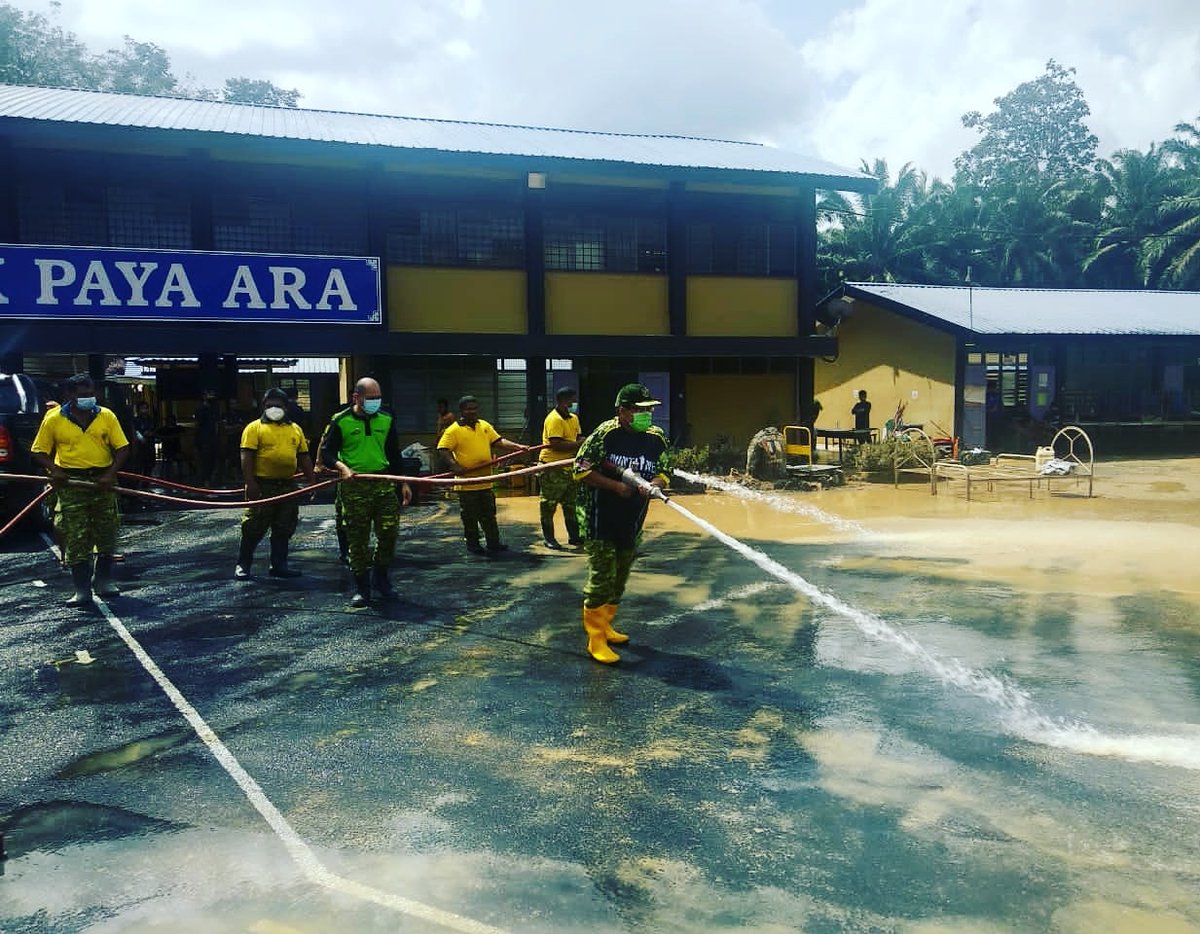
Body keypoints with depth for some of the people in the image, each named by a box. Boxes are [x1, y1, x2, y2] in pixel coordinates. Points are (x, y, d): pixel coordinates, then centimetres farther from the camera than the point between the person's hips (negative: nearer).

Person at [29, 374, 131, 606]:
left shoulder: (106, 416, 3)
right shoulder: (54, 419, 0)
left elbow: (122, 448, 2)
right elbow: (39, 451, 5)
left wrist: (111, 474, -11)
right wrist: (54, 470, -12)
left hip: (102, 480, 2)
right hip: (71, 482, -2)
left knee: (106, 534, 8)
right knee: (75, 538, -4)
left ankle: (103, 580, 24)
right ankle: (82, 590, 2)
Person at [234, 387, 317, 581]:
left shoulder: (295, 428, 14)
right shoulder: (255, 428, -2)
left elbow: (304, 457, 17)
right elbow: (247, 457, -9)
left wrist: (312, 481, 11)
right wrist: (250, 483, -17)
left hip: (288, 487, 5)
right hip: (263, 486, -5)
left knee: (284, 529, 10)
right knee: (254, 528, 0)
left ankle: (279, 565, 19)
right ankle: (242, 565, 11)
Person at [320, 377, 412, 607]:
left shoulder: (386, 419, 9)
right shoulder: (341, 421, -2)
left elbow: (394, 454, 16)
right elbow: (327, 453, -2)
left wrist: (404, 483, 13)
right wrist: (342, 467, -22)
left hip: (383, 483, 3)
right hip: (354, 487, -3)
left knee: (389, 531, -2)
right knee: (357, 539, 2)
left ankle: (380, 577, 20)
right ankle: (361, 588, 13)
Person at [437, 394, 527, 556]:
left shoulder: (485, 426, 10)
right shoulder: (454, 430, -8)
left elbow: (498, 441, 8)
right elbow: (442, 451, -11)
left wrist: (517, 446, -5)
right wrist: (454, 466, -24)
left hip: (485, 481, 5)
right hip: (467, 482, -5)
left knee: (489, 515, 13)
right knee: (470, 517, 6)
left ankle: (494, 543, 21)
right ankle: (473, 545, 19)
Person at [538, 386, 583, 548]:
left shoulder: (573, 418, 9)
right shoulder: (554, 419, -18)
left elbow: (578, 438, 12)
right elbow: (556, 444, -26)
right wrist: (578, 445, -25)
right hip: (552, 468, -9)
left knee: (571, 504, 15)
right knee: (549, 504, 4)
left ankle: (574, 536, 25)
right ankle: (549, 538, 13)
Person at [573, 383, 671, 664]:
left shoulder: (656, 438, 1)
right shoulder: (604, 434, -14)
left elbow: (663, 473, 8)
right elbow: (581, 469, -13)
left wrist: (652, 485, -15)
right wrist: (616, 485, -21)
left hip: (632, 523, 6)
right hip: (599, 519, -6)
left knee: (620, 578, 17)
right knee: (602, 577, -6)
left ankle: (604, 626, 35)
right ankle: (595, 639, 5)